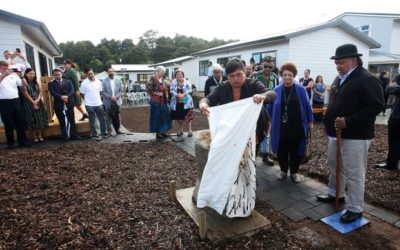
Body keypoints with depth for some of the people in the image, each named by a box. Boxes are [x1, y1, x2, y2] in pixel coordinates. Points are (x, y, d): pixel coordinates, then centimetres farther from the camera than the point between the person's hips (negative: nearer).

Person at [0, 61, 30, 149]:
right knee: (8, 123, 3)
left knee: (20, 121, 5)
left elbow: (22, 84, 5)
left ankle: (22, 141, 13)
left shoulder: (13, 75, 11)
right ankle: (10, 143, 12)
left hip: (15, 101, 3)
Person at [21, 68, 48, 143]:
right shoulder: (24, 82, -6)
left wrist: (37, 100, -10)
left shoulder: (36, 82, 10)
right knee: (32, 120, -2)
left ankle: (40, 136, 10)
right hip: (29, 103, -5)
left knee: (40, 119, 3)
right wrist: (33, 102, -13)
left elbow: (41, 92, 4)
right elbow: (25, 94, -12)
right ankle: (34, 137, 4)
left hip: (38, 103, 5)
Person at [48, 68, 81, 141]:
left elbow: (72, 90, -4)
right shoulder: (51, 84, 6)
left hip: (69, 104, 1)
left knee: (72, 120, 6)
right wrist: (61, 97, -23)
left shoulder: (68, 81, 11)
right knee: (62, 122, 5)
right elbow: (53, 93, -9)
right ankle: (65, 137, 12)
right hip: (59, 105, -1)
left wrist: (67, 96, -20)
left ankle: (74, 135, 15)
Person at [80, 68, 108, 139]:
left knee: (102, 119, 9)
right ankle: (94, 134, 15)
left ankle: (103, 133, 20)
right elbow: (82, 94, -2)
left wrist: (98, 98, 9)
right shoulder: (84, 83, -9)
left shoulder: (98, 82, 3)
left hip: (99, 104, 4)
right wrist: (88, 99, 4)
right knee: (92, 120, 6)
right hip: (90, 105, -4)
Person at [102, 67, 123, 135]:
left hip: (117, 101, 2)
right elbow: (103, 92, -3)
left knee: (117, 117, 7)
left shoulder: (118, 80, 6)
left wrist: (116, 97, -12)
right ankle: (109, 131, 14)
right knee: (108, 118, 5)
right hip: (108, 102, -1)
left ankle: (118, 130, 19)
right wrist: (110, 97, -17)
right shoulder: (104, 81, 0)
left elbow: (121, 91, 3)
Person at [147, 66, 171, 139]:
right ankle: (158, 133, 10)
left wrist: (166, 93, 5)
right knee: (157, 117, 1)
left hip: (163, 102, 8)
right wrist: (157, 93, -18)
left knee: (164, 116, 12)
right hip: (156, 102, -8)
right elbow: (148, 89, -18)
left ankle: (163, 131, 23)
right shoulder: (153, 79, -12)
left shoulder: (162, 80, 11)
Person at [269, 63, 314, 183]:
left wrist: (310, 121, 4)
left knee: (295, 150, 10)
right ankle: (283, 170, 31)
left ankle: (294, 172, 29)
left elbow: (307, 106, 3)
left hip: (297, 126, 0)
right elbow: (271, 107, 5)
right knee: (281, 150, 9)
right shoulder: (277, 90, 0)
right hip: (281, 127, 1)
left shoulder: (300, 89, -1)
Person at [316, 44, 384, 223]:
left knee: (354, 174, 1)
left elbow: (376, 106, -21)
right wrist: (329, 123, 13)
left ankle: (355, 209, 15)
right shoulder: (339, 79, 13)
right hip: (337, 134, 9)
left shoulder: (367, 79, -14)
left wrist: (348, 121, -26)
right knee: (334, 167, 20)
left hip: (355, 136, -9)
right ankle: (335, 194, 39)